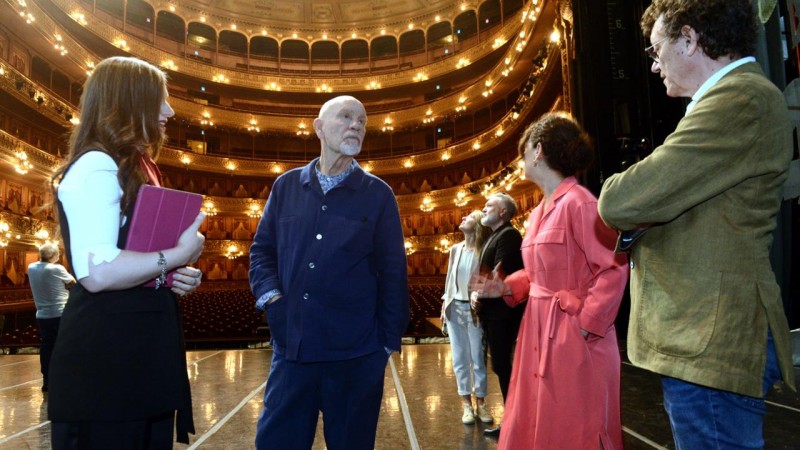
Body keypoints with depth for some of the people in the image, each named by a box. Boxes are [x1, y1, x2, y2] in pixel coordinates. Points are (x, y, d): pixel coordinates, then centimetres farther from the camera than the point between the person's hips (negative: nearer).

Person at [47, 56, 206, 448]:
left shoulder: (132, 171, 18)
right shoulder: (96, 167, -14)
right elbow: (98, 273, -26)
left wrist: (176, 277, 7)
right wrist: (179, 255, -15)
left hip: (140, 351, 10)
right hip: (105, 357, -10)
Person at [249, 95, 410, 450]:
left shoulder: (378, 194, 1)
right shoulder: (286, 186, 8)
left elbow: (393, 272, 0)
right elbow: (262, 249, 14)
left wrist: (389, 340, -2)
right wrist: (269, 294, -4)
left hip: (355, 353, -1)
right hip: (291, 347, 2)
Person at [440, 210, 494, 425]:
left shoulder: (483, 251, -9)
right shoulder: (455, 249, 7)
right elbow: (450, 278, 11)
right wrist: (445, 303, 9)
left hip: (474, 310, -5)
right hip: (455, 308, 5)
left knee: (478, 358, 5)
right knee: (460, 359, 9)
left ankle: (480, 402, 17)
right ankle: (466, 403, 18)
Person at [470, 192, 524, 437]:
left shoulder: (508, 235, -12)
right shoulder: (494, 236, 19)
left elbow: (500, 273, -22)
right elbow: (485, 271, 17)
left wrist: (480, 294, -11)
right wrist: (476, 291, 0)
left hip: (503, 311, -10)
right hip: (492, 311, 10)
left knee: (502, 365, -3)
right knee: (501, 365, 14)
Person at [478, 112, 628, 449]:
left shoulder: (578, 201, -16)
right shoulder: (539, 211, 13)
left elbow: (614, 267, -21)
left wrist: (586, 325, -18)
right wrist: (506, 287, 3)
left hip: (572, 336, -9)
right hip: (539, 333, 9)